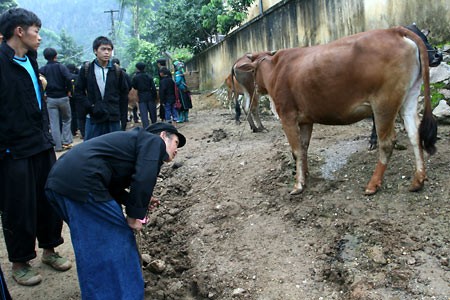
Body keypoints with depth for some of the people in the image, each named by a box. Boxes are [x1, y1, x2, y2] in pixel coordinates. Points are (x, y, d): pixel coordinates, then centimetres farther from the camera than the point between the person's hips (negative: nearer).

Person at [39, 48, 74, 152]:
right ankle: (66, 142, 6)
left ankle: (58, 146, 6)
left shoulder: (42, 70, 2)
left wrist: (45, 92, 6)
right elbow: (69, 79, -19)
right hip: (63, 97, -1)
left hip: (50, 99, 2)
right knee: (67, 120, 14)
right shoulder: (61, 67, -5)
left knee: (54, 123, 6)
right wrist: (69, 90, -6)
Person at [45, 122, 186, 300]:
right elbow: (143, 179, -11)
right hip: (81, 183, -10)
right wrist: (135, 214, -1)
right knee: (116, 241, 2)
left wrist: (139, 202, 27)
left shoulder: (135, 139, 30)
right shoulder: (153, 142, 5)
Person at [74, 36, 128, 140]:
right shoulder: (86, 69, 1)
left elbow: (124, 93, 11)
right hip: (93, 119, -1)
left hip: (113, 119, 1)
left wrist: (119, 112, 3)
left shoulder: (117, 71, 4)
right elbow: (78, 92, 3)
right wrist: (91, 107, -9)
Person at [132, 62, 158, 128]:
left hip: (142, 98, -2)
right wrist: (155, 96, 1)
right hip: (150, 96, 2)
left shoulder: (135, 77, -6)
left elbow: (134, 87, 2)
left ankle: (146, 128, -14)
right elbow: (153, 87, -4)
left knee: (144, 114, -4)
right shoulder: (149, 76, 0)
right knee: (152, 112, 14)